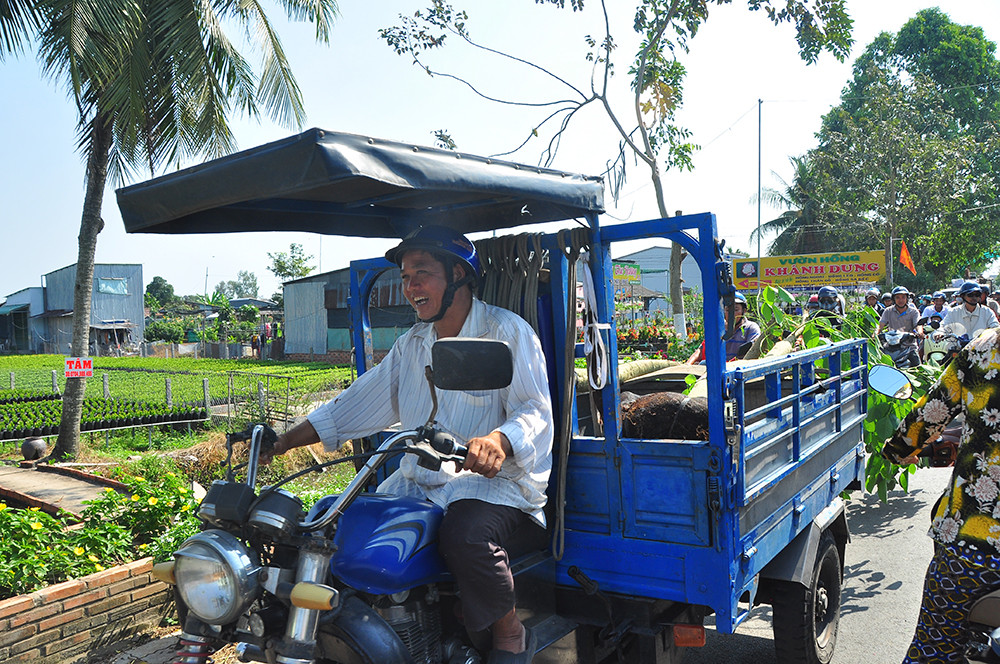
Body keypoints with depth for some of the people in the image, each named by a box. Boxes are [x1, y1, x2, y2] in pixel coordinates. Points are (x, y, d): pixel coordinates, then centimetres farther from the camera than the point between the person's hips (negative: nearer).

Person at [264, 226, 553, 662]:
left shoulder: (507, 331, -4)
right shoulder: (411, 345, 18)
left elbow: (537, 411, -14)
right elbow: (357, 404, 17)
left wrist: (498, 441, -37)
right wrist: (283, 442, 9)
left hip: (495, 480, -6)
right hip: (417, 483, 7)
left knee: (464, 535, -36)